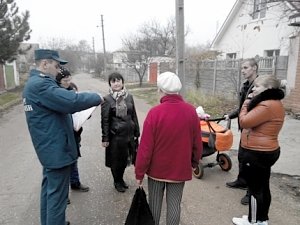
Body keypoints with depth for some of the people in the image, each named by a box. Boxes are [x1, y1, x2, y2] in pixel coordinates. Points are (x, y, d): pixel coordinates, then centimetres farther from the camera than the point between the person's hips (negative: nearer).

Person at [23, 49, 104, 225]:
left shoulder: (35, 83, 12)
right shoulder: (40, 85, -22)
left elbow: (60, 105, 17)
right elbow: (71, 101, -32)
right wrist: (97, 98, -17)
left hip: (50, 147, 11)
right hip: (57, 149, -11)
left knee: (49, 188, 22)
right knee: (57, 193, 2)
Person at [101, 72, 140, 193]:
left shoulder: (129, 97, 3)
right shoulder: (107, 99, -8)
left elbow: (134, 116, 8)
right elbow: (105, 120, -7)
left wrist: (136, 132, 7)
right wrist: (105, 138, -8)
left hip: (129, 133, 4)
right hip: (115, 135, -4)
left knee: (125, 158, 16)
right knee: (116, 160, 10)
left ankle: (121, 178, 39)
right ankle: (117, 182, 33)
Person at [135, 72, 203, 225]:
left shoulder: (155, 112, -19)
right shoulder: (191, 111, -8)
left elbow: (145, 146, -16)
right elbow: (197, 142, 1)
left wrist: (139, 172, -5)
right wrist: (195, 162, 18)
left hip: (157, 168, -1)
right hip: (180, 168, 2)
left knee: (154, 203, 18)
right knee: (174, 204, 14)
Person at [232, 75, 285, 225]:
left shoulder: (267, 106, -23)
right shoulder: (275, 103, 11)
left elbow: (244, 122, -23)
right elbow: (254, 120, 15)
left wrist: (246, 104, -9)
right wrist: (251, 103, 2)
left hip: (257, 154, -10)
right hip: (266, 152, 10)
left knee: (255, 189, 4)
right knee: (263, 187, 19)